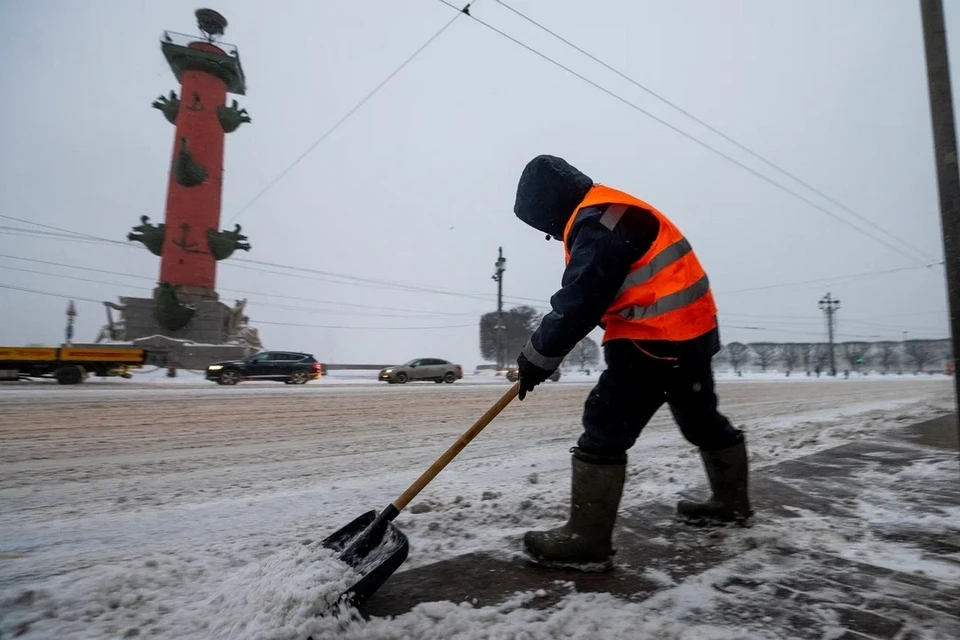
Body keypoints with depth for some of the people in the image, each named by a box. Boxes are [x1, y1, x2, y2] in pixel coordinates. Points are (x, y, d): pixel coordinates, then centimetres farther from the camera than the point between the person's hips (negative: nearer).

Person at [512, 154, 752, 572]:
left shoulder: (598, 223, -18)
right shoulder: (606, 215, 16)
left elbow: (579, 303, -23)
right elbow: (590, 297, 18)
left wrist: (537, 358, -14)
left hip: (658, 337, -11)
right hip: (689, 329, 11)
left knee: (605, 428, -9)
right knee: (702, 419, 24)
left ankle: (586, 541, -2)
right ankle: (732, 502, 44)